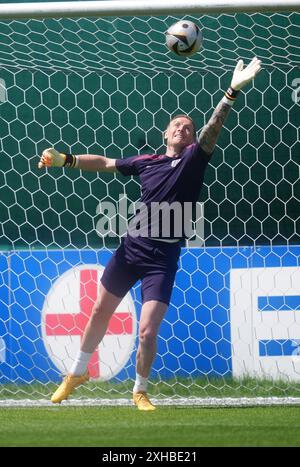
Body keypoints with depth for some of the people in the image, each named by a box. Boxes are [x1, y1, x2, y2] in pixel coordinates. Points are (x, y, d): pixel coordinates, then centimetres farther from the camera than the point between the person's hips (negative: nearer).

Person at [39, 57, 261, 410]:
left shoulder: (194, 158, -1)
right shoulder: (146, 162, 10)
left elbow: (213, 128, -16)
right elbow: (104, 163, 21)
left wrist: (232, 92, -31)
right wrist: (64, 160, 12)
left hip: (163, 256, -4)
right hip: (131, 246, 4)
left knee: (147, 332, -11)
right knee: (100, 312, 17)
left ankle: (140, 390, 14)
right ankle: (77, 373, 39)